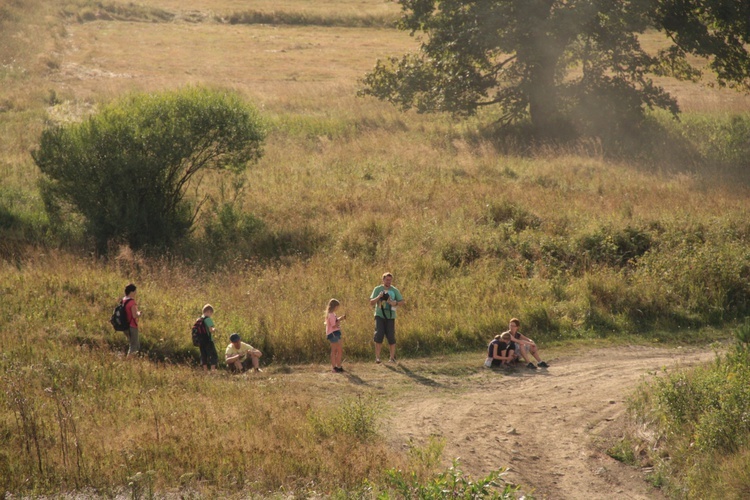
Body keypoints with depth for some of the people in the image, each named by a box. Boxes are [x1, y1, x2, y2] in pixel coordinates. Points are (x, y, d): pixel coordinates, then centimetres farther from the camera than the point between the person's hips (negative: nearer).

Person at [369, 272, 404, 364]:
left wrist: (395, 303, -12)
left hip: (390, 316, 1)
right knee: (379, 335, -13)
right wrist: (378, 297, -17)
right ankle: (377, 357, -10)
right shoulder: (377, 289, 4)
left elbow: (401, 301, 9)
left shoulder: (395, 290, 6)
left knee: (391, 337, -2)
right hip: (379, 316, -1)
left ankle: (392, 357, 11)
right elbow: (371, 302, 2)